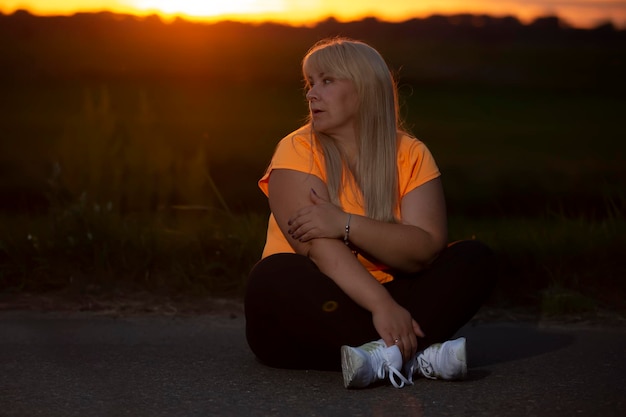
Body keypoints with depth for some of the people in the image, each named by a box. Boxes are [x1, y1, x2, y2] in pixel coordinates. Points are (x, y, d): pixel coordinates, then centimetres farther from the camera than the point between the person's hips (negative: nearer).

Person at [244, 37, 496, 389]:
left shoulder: (411, 155, 1)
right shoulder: (299, 150, -7)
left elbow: (427, 250, -13)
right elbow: (320, 248, -21)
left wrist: (346, 224, -25)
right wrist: (381, 305, -34)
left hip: (390, 298, 3)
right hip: (307, 311, -2)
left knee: (476, 259, -14)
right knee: (274, 278, -33)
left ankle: (386, 351, -35)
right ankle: (417, 356, -34)